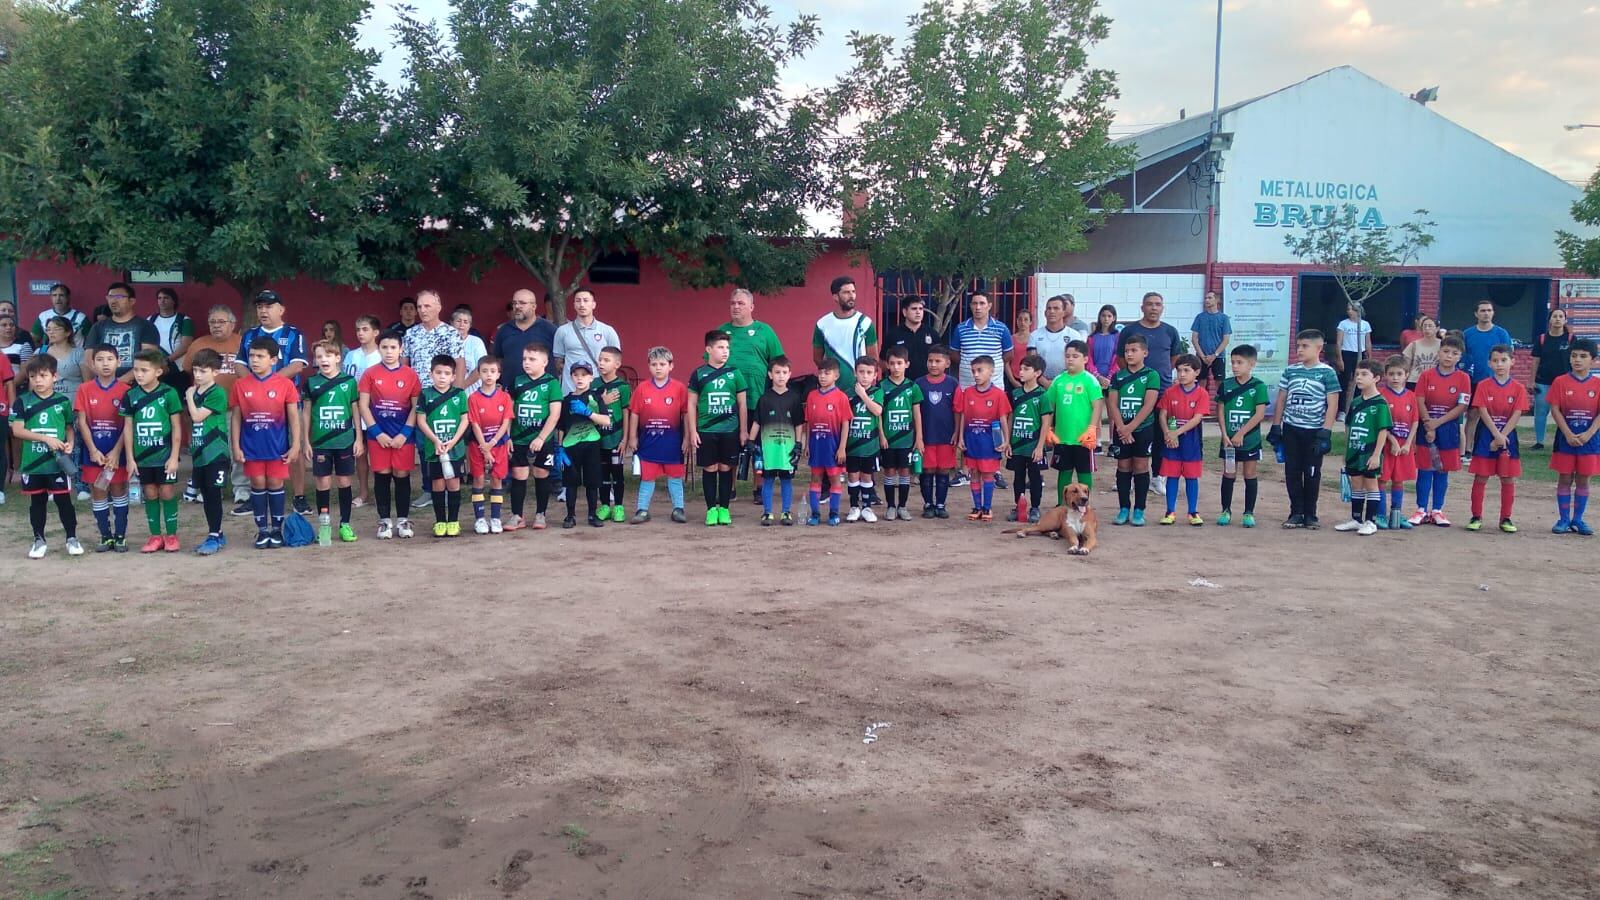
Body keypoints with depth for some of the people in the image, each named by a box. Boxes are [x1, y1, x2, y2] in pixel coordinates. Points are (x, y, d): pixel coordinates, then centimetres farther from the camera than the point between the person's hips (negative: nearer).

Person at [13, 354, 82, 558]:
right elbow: (17, 430, -6)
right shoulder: (23, 401, 0)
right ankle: (39, 540, 22)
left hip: (57, 462, -1)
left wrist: (69, 443, -9)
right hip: (32, 463, 1)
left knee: (64, 500, 4)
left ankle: (72, 538, 15)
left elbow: (69, 427, 11)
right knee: (37, 502, 12)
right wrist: (46, 438, -15)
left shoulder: (63, 401, 1)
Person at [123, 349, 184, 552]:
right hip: (142, 456, 3)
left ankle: (171, 535, 12)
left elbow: (176, 427, -5)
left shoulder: (169, 393, -8)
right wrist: (130, 457, 2)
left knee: (167, 493, 2)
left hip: (165, 454, -3)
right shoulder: (130, 396, 1)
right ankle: (155, 536, 17)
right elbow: (128, 427, 5)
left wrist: (174, 456, -8)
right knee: (150, 494, 9)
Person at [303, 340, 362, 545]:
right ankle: (323, 526, 12)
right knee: (323, 483, 3)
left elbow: (356, 411, 6)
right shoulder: (311, 383, 1)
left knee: (344, 482, 6)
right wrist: (306, 441, 4)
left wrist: (359, 439, 3)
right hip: (320, 443, 0)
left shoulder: (349, 381, 0)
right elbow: (306, 413, 7)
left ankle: (345, 524, 15)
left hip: (345, 441, 0)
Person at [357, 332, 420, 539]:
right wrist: (377, 432, -8)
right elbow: (363, 406, 0)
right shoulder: (370, 374, 1)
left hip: (403, 435, 0)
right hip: (378, 435, 0)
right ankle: (384, 520, 13)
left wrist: (405, 433, -8)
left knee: (402, 476, 4)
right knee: (382, 476, 3)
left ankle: (403, 520, 15)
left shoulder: (410, 375, 1)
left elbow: (416, 406, 1)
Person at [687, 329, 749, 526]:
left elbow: (742, 404, 7)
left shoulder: (734, 373, 2)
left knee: (726, 468, 6)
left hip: (730, 430, 1)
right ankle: (711, 509, 12)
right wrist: (693, 431, 0)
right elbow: (692, 404, 5)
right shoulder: (699, 374, 1)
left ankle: (724, 509, 15)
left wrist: (743, 431, 5)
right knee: (709, 469, 4)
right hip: (706, 430, 0)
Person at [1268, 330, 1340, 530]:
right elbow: (1281, 400, 11)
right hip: (1290, 429, 3)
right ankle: (1296, 513, 15)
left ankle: (1310, 514, 15)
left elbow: (1332, 405, -7)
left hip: (1314, 431, -3)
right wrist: (1275, 427, 7)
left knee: (1312, 474, 4)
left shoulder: (1327, 372, -5)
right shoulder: (1290, 371, 6)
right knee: (1292, 472, 5)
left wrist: (1325, 433, -12)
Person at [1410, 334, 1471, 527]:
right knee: (1424, 469, 3)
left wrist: (1437, 422, -14)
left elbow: (1462, 407, -8)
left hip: (1449, 429, 0)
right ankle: (1421, 510, 10)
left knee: (1443, 471, 7)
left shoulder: (1463, 378, -2)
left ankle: (1437, 511, 15)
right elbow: (1420, 403, -5)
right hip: (1427, 427, 0)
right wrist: (1428, 426, -14)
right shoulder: (1426, 376, -1)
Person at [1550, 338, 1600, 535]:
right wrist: (1568, 434, -14)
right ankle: (1563, 519, 11)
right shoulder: (1560, 382, -2)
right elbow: (1555, 410, -5)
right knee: (1564, 479, 4)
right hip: (1566, 436, -1)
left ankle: (1578, 519, 16)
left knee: (1583, 480, 7)